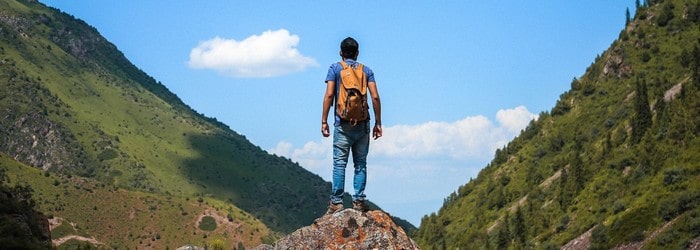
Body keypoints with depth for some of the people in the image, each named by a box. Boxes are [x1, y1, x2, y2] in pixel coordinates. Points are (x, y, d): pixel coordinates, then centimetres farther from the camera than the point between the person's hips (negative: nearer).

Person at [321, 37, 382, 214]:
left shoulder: (335, 69, 5)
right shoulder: (366, 70, 10)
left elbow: (329, 95, -5)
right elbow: (375, 97, 1)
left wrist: (324, 121, -1)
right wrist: (378, 123, 6)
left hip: (343, 123, -2)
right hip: (362, 124, 2)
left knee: (339, 163, -2)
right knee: (360, 163, 6)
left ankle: (336, 202, -5)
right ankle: (359, 200, 1)